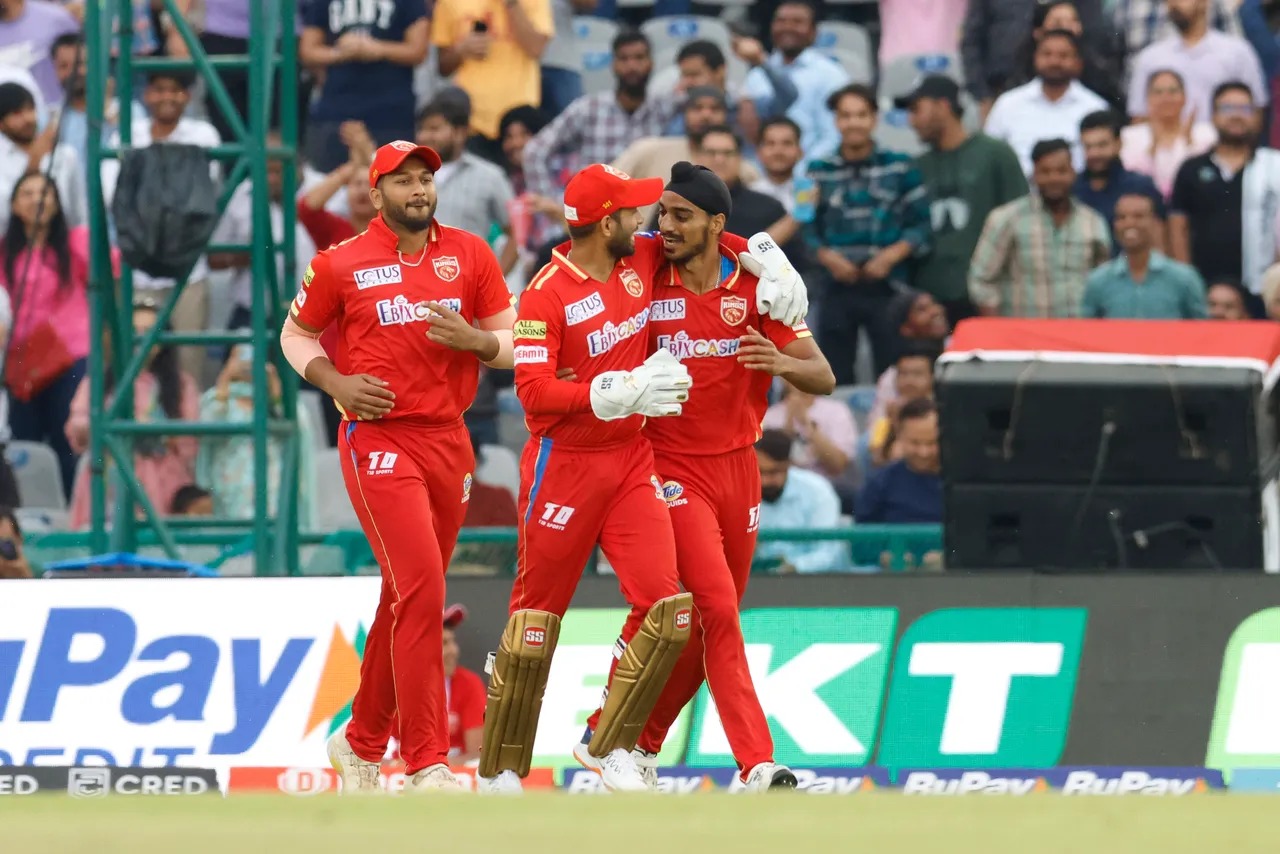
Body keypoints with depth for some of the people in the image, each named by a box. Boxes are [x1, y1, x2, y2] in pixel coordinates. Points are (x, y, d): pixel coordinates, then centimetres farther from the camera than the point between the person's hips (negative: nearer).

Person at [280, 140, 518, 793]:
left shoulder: (469, 255, 7)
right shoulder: (341, 264, -2)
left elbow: (511, 340, 11)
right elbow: (296, 334, 11)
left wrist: (475, 341, -11)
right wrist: (336, 382, -6)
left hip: (448, 441, 5)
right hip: (378, 440, -5)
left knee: (408, 596, 13)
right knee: (421, 588, -16)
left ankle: (362, 742, 31)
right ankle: (426, 763, -14)